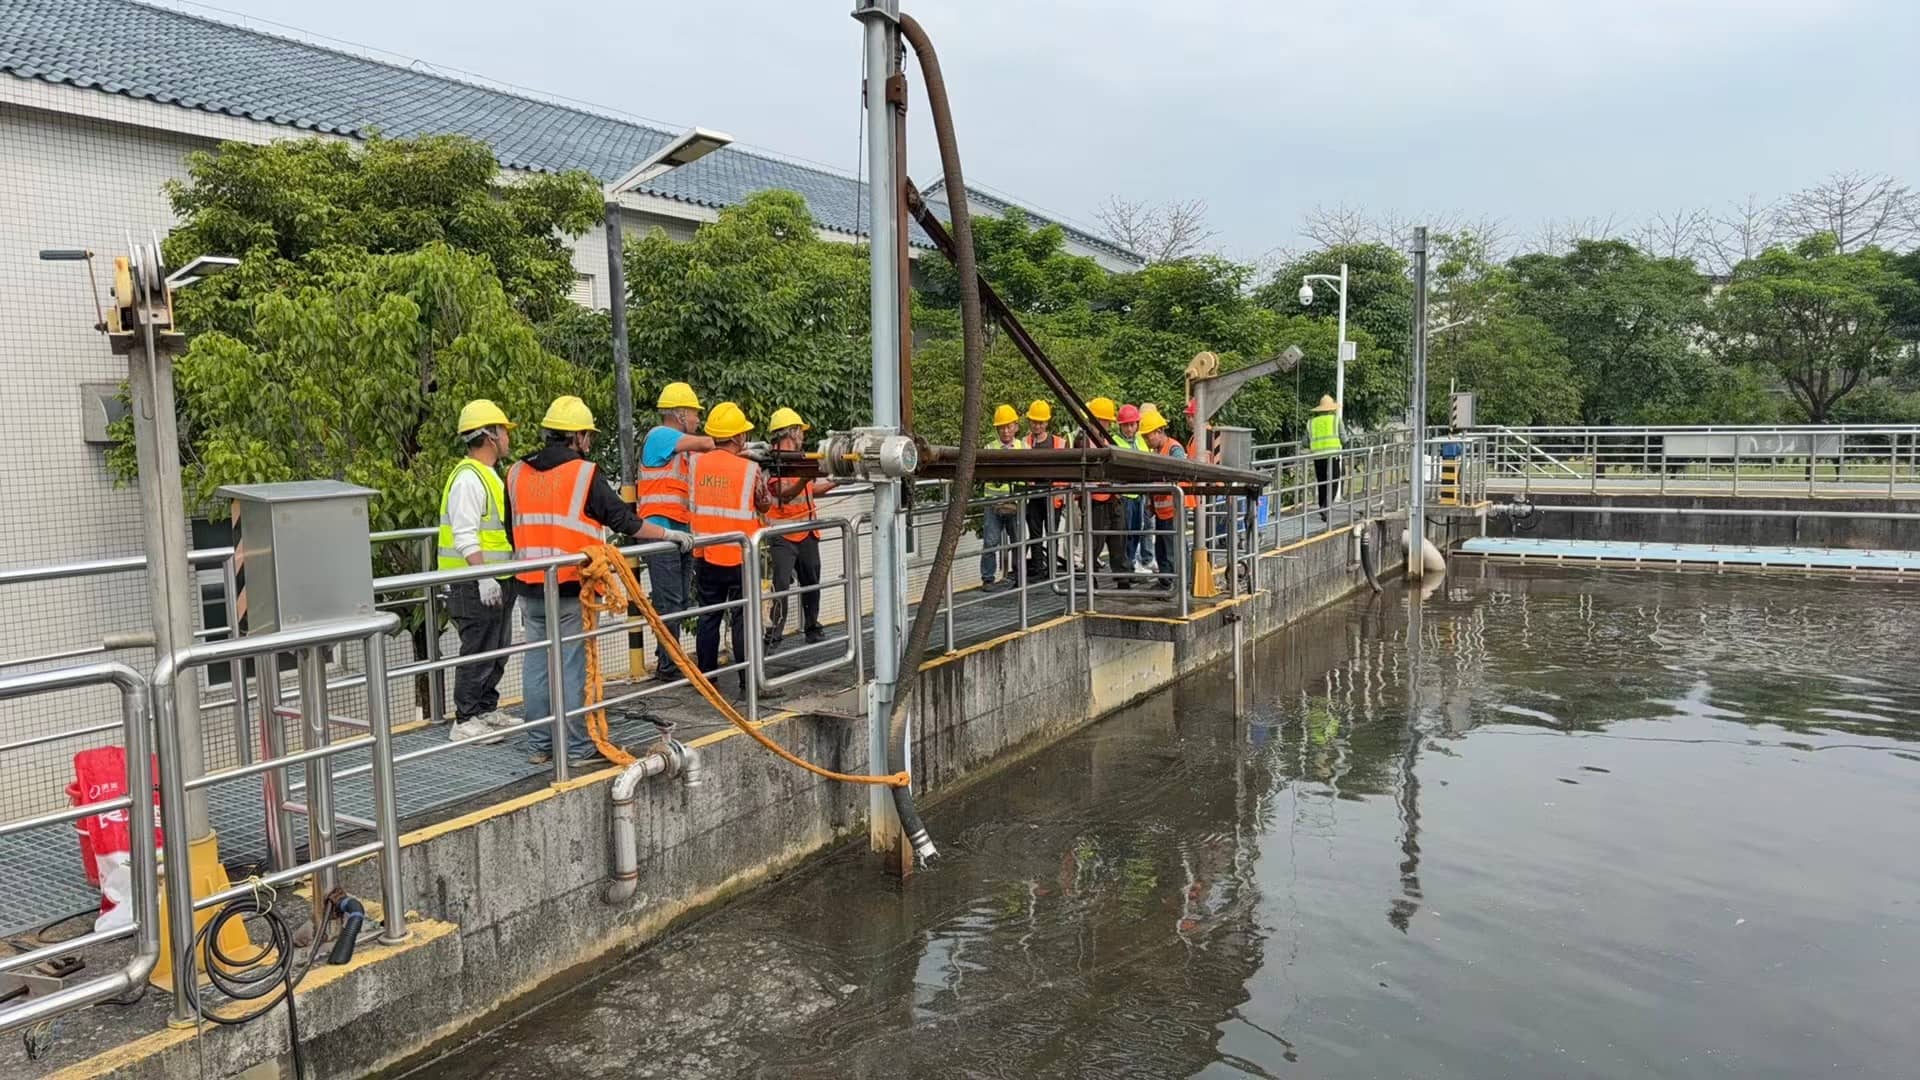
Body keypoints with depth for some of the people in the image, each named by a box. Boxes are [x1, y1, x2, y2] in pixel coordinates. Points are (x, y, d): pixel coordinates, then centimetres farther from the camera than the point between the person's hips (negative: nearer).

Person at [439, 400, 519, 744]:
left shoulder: (488, 476, 18)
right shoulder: (468, 479, -16)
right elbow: (465, 538, -23)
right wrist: (485, 577, -28)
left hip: (495, 584, 10)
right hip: (477, 586, -10)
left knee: (497, 651, 17)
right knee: (478, 652, -5)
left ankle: (487, 709, 28)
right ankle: (465, 721, 3)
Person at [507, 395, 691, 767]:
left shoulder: (517, 473, 9)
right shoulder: (584, 474, -9)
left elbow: (513, 531, 17)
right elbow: (625, 521, -7)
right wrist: (671, 535, 3)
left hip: (530, 588, 6)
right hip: (571, 588, -6)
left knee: (537, 664, 12)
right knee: (573, 668, 0)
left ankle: (538, 746, 19)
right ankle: (578, 748, 7)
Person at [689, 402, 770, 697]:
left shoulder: (697, 464, -2)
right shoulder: (749, 469, -12)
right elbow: (764, 505, 0)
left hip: (705, 556, 4)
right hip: (740, 556, -4)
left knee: (708, 618, 13)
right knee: (743, 620, 2)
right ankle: (748, 683, 4)